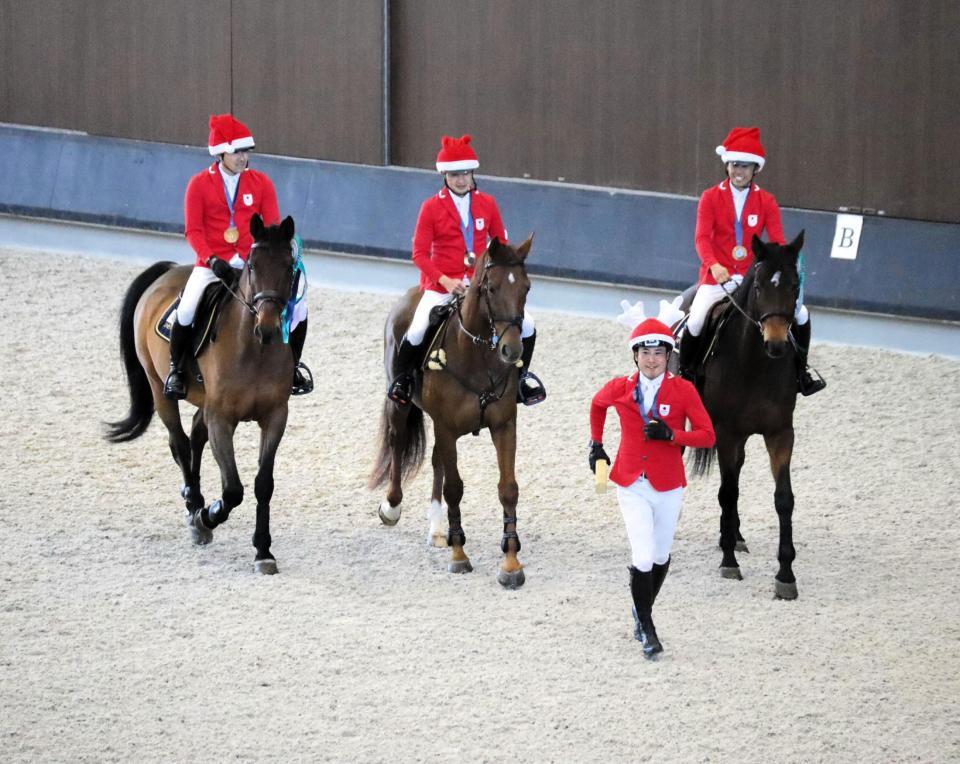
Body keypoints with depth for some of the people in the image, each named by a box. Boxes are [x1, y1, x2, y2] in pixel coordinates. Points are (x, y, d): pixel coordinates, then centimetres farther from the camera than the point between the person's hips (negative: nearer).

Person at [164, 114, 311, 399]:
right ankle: (176, 370, -3)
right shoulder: (199, 184, -1)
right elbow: (193, 230, -5)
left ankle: (292, 367, 10)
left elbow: (272, 225, 3)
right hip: (212, 264, -2)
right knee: (187, 310, -25)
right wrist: (212, 260, -20)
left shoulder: (261, 183, 5)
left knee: (297, 304, -11)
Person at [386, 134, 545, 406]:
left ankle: (520, 375, 19)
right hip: (441, 284, -3)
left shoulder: (487, 204, 5)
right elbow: (420, 254, -5)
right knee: (416, 332, -25)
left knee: (526, 325, -7)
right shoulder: (432, 208, -4)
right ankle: (402, 379, 4)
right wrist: (445, 281, -18)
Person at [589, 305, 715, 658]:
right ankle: (646, 629, 0)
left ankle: (643, 612, 39)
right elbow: (597, 405, 20)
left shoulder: (683, 391, -8)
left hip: (668, 485, 1)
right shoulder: (619, 389, -3)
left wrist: (671, 435, -24)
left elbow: (707, 436, -10)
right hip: (632, 484, -1)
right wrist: (596, 444, 18)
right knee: (643, 558, -12)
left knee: (660, 556, 14)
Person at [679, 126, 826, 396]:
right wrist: (714, 266, -31)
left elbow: (777, 241, -2)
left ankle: (800, 372, 6)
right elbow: (702, 237, -11)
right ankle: (685, 372, -4)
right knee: (696, 321, -27)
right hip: (717, 277, -2)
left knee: (801, 314, -10)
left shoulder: (766, 202, 4)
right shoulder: (711, 198, -1)